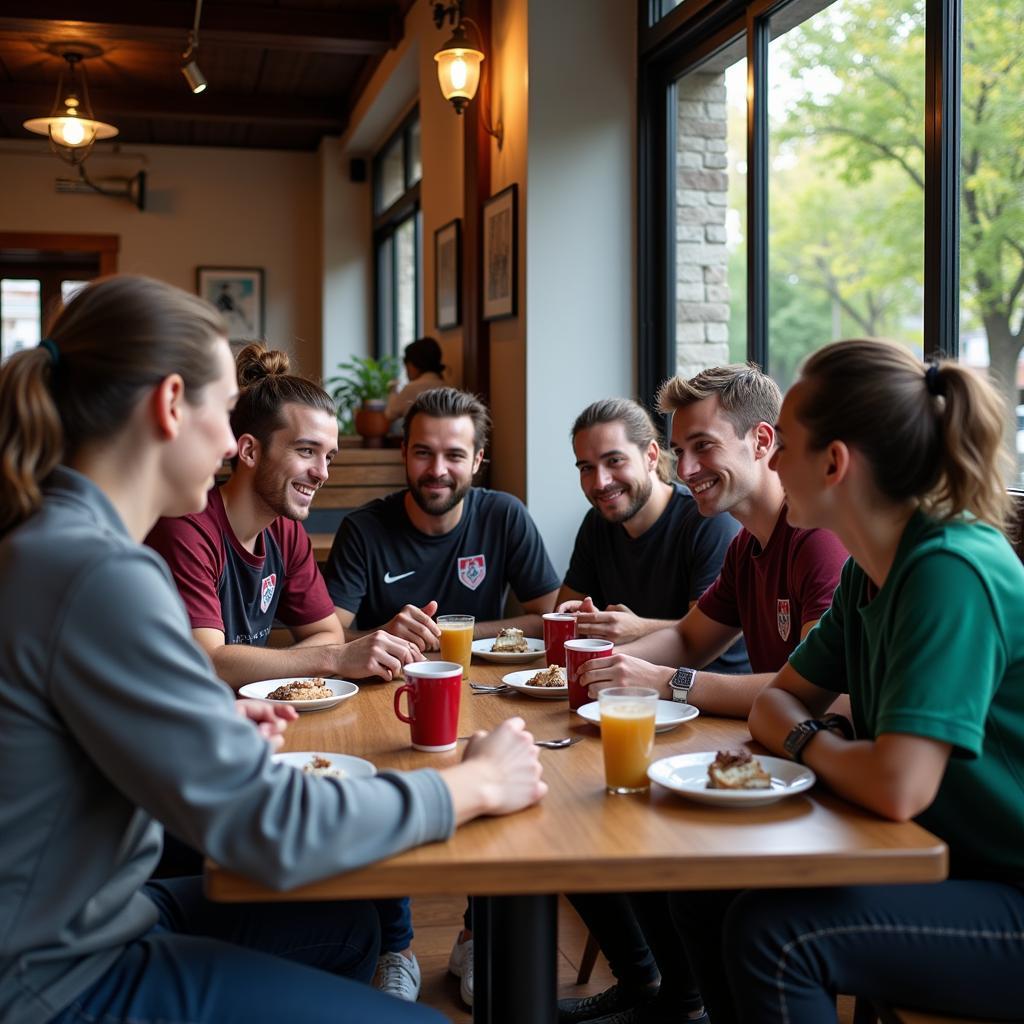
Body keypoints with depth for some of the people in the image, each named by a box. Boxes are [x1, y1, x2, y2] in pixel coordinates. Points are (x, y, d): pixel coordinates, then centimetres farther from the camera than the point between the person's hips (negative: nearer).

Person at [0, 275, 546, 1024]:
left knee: (347, 927, 20)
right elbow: (270, 829, -26)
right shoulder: (100, 575, -27)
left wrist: (215, 730, 7)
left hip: (78, 916, 9)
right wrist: (475, 784, -13)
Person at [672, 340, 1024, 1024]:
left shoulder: (952, 572, -25)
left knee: (772, 935, -22)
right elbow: (778, 702, 13)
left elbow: (897, 787, -32)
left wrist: (807, 742, -11)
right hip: (949, 865, 9)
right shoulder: (869, 573, 3)